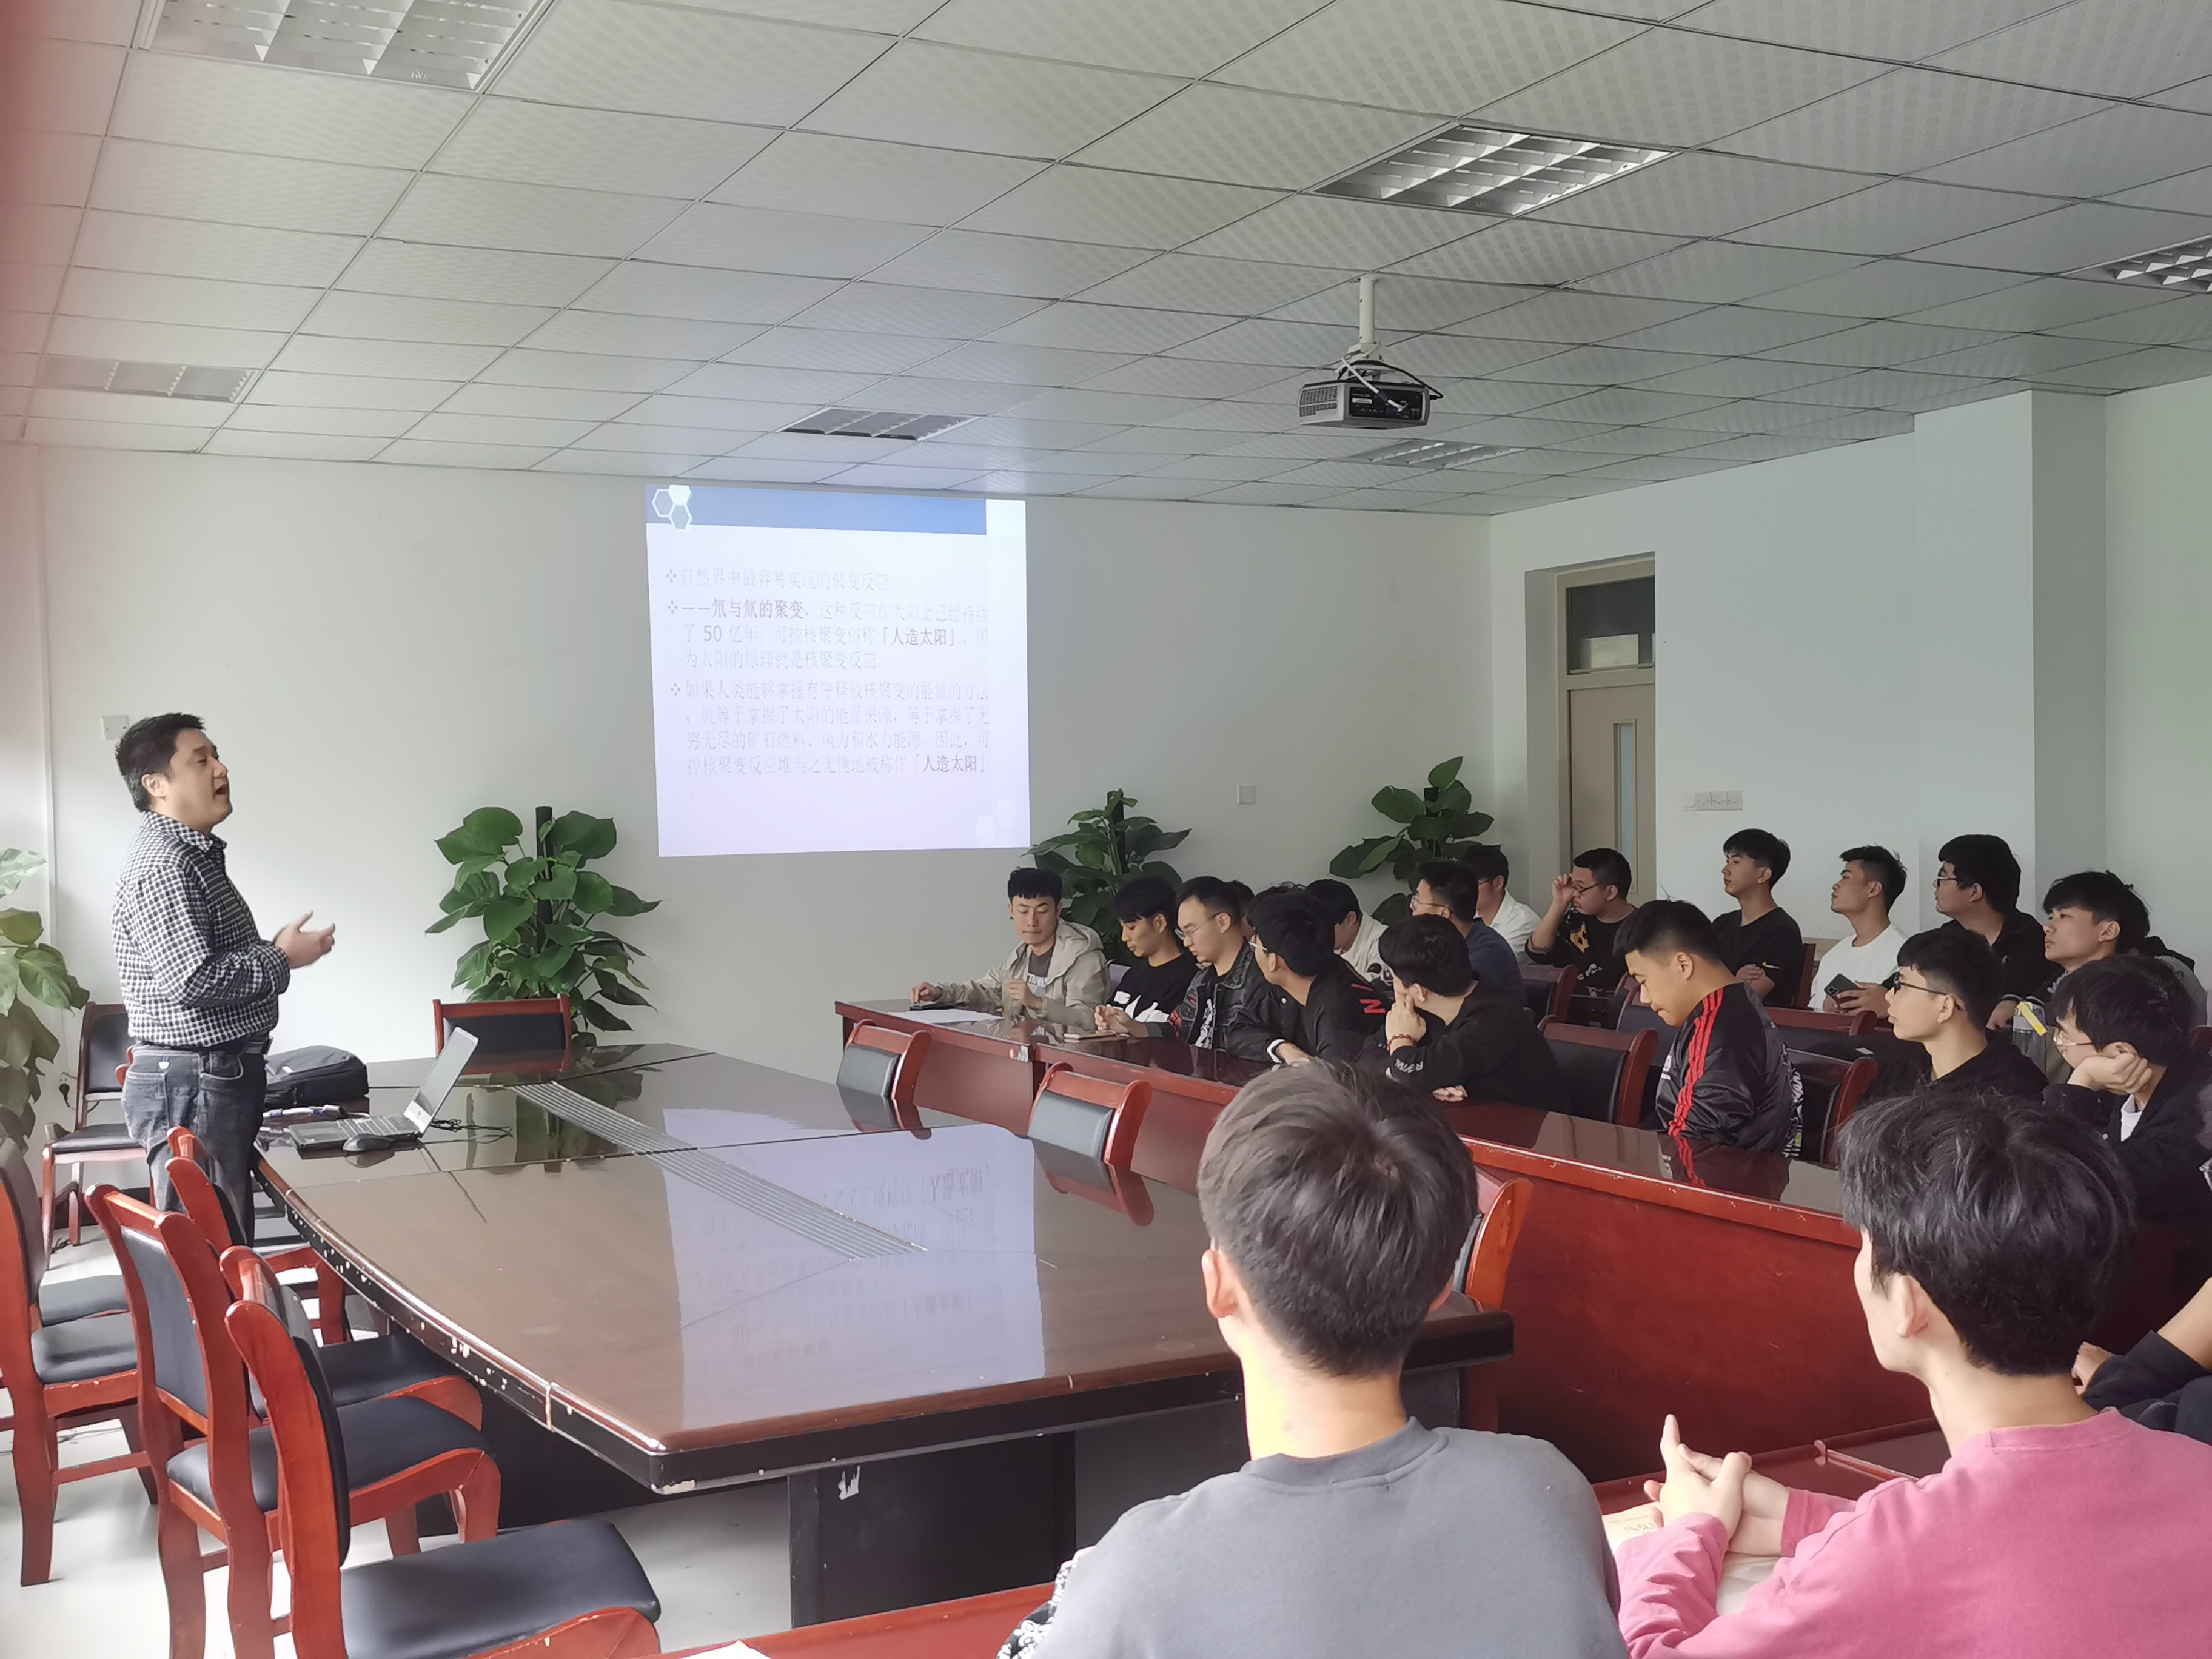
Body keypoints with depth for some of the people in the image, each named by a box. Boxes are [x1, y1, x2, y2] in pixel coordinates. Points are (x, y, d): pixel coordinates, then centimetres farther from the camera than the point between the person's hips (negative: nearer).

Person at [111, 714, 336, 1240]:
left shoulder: (194, 856, 16)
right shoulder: (163, 866, -18)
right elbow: (192, 980, -26)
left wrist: (273, 950, 9)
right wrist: (282, 960, -14)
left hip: (218, 1077, 10)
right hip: (191, 1084, -10)